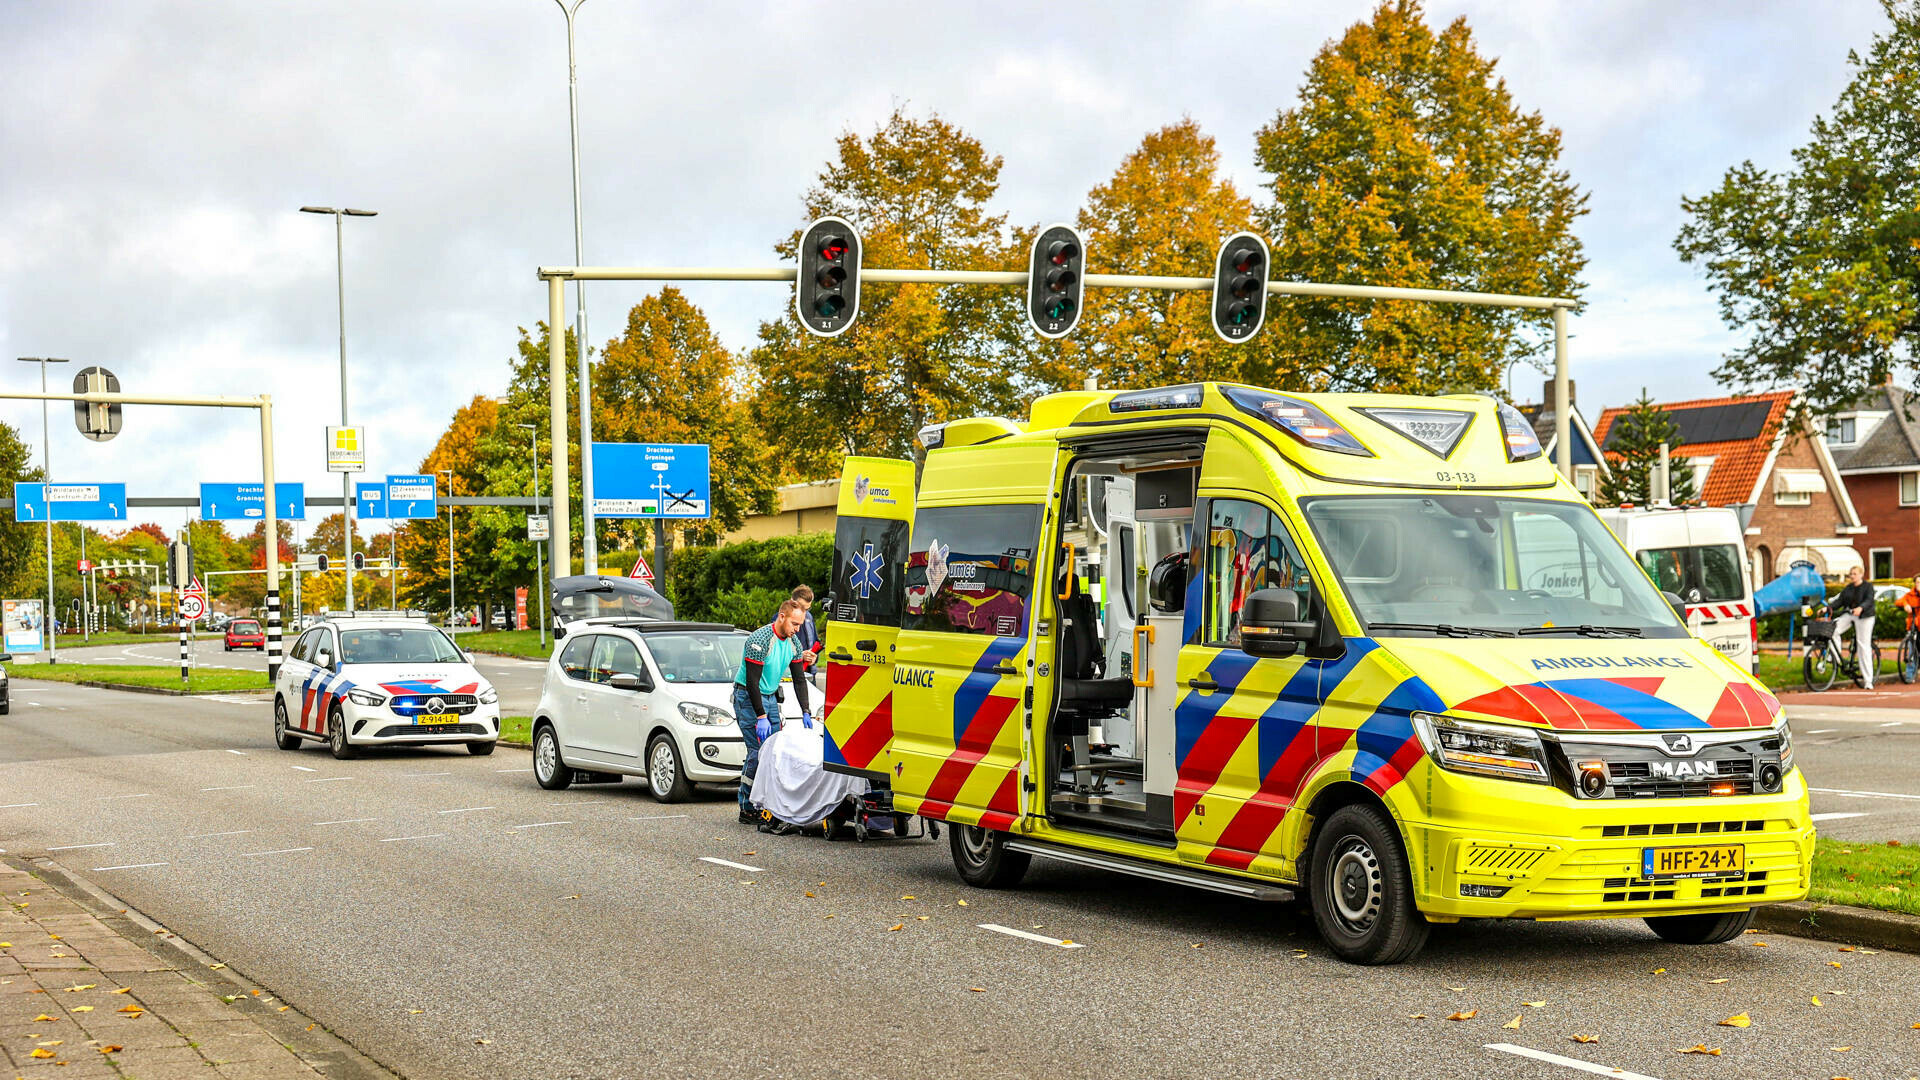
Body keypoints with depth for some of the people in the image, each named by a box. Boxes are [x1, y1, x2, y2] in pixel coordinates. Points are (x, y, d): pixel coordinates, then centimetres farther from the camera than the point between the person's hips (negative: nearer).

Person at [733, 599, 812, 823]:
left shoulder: (793, 643, 2)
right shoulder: (760, 641, -23)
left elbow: (799, 679, 8)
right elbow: (752, 681, -23)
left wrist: (806, 712, -1)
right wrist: (761, 717, -24)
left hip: (770, 696, 8)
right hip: (748, 698, -8)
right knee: (758, 752, -14)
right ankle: (747, 809, -9)